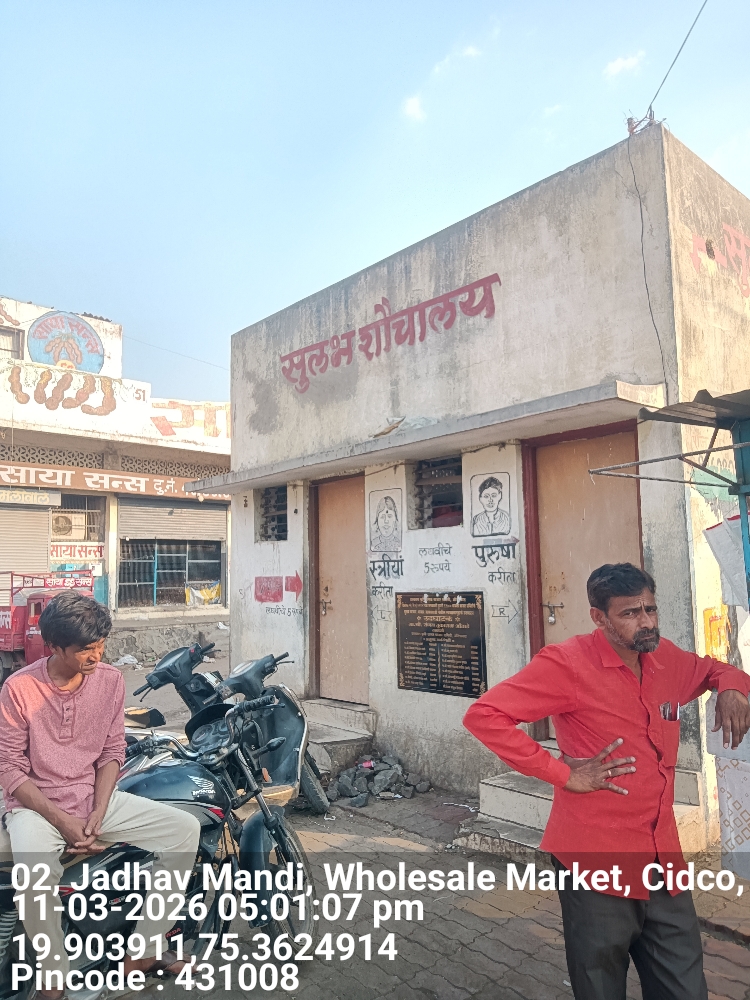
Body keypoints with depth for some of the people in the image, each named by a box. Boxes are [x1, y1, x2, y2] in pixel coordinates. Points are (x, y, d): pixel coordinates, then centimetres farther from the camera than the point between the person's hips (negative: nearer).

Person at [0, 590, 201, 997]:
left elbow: (112, 753, 2)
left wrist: (98, 814, -11)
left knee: (185, 827, -12)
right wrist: (62, 821, -17)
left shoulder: (110, 680, -5)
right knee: (35, 871, -36)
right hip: (35, 806, -3)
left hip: (96, 799, 4)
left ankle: (144, 950, 0)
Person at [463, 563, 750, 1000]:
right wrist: (561, 772, -20)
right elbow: (484, 716, -21)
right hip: (597, 864, -5)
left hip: (664, 860, 6)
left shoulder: (669, 660, 3)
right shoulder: (569, 663, -17)